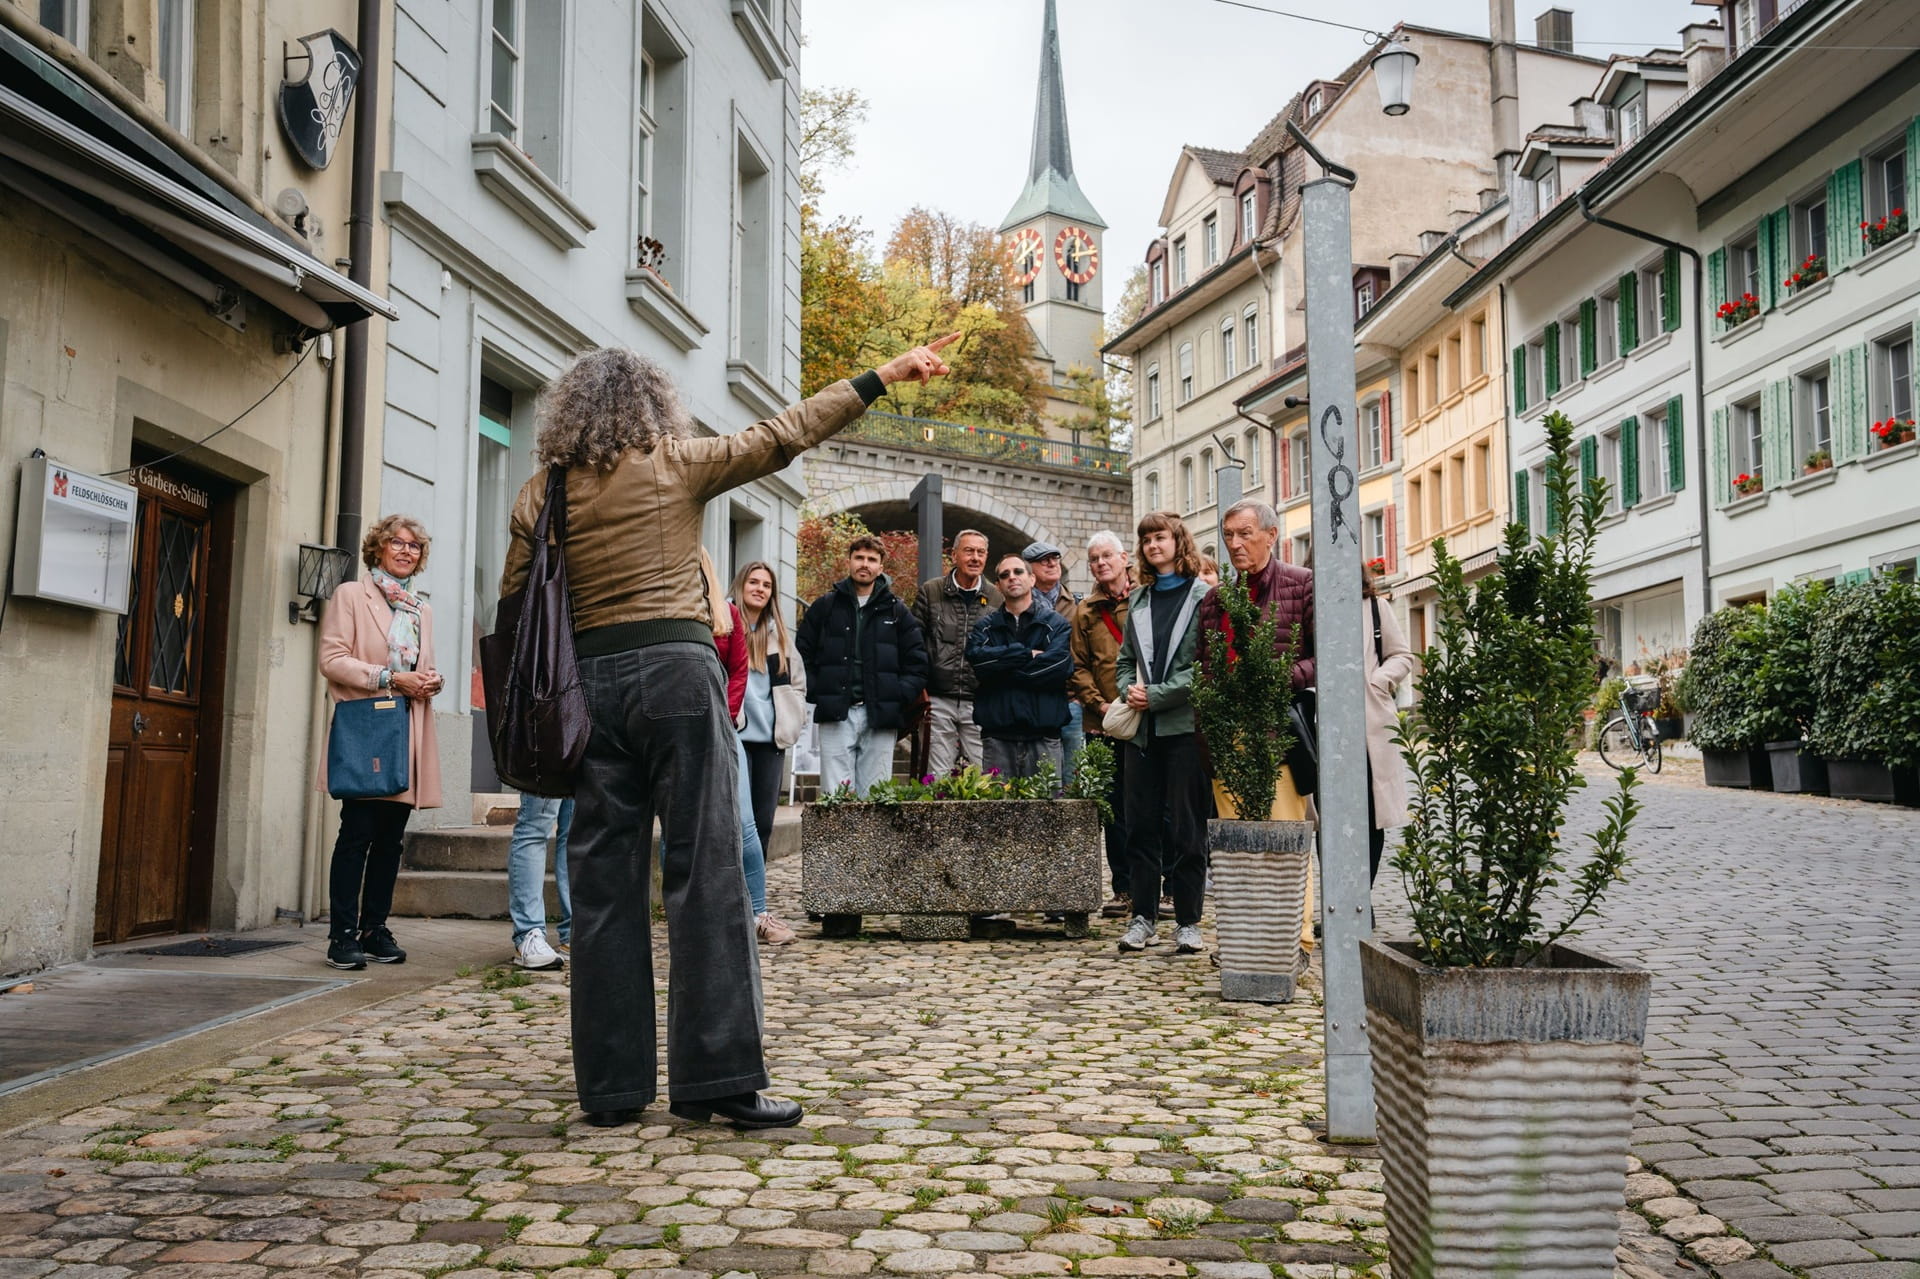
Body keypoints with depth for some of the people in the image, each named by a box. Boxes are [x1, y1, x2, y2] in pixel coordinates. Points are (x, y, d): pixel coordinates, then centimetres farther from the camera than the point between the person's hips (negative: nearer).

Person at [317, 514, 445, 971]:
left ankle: (375, 929, 12)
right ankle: (343, 935, -4)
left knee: (390, 838, 6)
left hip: (409, 733, 6)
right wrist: (390, 679, -15)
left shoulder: (422, 609, 21)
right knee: (357, 834, -8)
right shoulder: (351, 595, 4)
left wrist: (431, 681, 2)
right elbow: (332, 660, -5)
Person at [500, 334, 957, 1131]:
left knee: (603, 884, 6)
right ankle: (715, 1075, -4)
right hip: (675, 670, -3)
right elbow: (784, 435, 4)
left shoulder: (539, 496, 11)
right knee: (704, 873, -3)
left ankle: (611, 1086, 11)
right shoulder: (676, 464, 3)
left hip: (587, 681, 4)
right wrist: (885, 375, 9)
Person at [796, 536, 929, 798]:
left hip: (880, 718, 1)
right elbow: (801, 655, 11)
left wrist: (899, 697, -4)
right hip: (836, 716, -1)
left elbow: (917, 663, 9)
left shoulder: (896, 611, 11)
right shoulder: (824, 607, 10)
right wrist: (815, 693, -1)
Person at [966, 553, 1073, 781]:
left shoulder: (1056, 624, 7)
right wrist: (1028, 654, -8)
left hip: (1043, 735, -1)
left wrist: (1001, 667, -5)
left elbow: (1056, 667, -10)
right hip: (997, 734, 1)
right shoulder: (985, 626, 13)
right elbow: (977, 659, -7)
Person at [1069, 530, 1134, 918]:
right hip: (1106, 725, 2)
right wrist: (1099, 704, -3)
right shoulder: (1085, 612, 12)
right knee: (1116, 807, 5)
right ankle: (1124, 889, 12)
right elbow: (1078, 667, 10)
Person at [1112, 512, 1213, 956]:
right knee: (1141, 823, 6)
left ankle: (1188, 920, 6)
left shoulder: (1204, 597, -2)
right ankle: (1143, 915, 13)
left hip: (1185, 724, -5)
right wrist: (1130, 692, 0)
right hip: (1143, 728, 5)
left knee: (1186, 826, -2)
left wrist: (1156, 696, -12)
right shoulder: (1137, 600, 17)